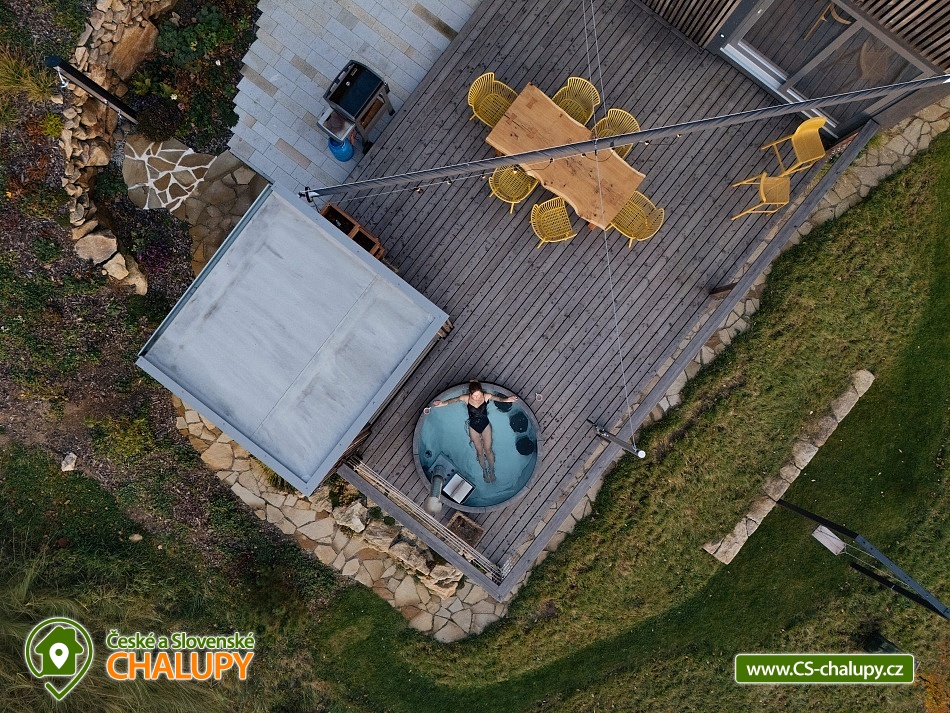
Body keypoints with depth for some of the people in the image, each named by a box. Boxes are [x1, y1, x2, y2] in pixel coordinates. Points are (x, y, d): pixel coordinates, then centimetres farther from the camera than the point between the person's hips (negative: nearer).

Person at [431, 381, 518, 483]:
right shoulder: (466, 398, -21)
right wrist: (443, 403, -40)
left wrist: (506, 399, -55)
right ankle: (484, 471, 33)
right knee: (479, 451, 13)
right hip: (473, 427, 1)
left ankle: (492, 471, 29)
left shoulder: (486, 396, -23)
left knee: (488, 449, 8)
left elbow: (498, 398, -33)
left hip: (485, 425, -1)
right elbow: (453, 400, -20)